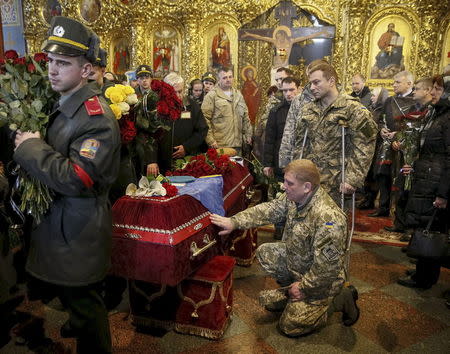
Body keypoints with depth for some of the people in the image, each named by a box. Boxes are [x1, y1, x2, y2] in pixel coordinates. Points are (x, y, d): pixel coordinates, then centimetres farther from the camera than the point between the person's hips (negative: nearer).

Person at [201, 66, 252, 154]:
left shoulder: (238, 95, 17)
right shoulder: (211, 96, -2)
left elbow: (245, 117, 22)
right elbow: (205, 120, -9)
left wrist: (248, 135, 16)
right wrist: (210, 140, -14)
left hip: (237, 144, 5)